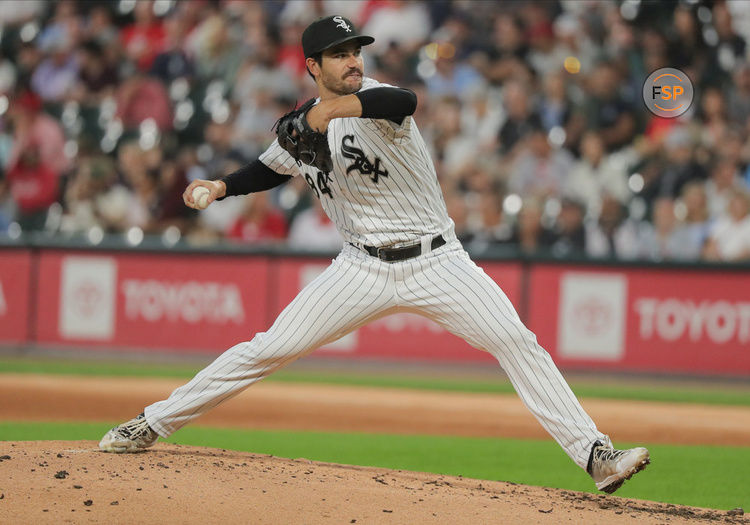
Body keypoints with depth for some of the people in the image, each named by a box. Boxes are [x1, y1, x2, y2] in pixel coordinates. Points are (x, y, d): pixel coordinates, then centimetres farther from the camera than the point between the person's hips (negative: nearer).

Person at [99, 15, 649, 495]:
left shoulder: (369, 98, -11)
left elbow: (404, 102, -37)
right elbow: (271, 169, 27)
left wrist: (337, 107, -51)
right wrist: (220, 187, 9)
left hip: (436, 262, -3)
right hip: (363, 271, 3)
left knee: (516, 341, -18)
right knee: (267, 349, -1)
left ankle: (596, 454, -17)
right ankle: (150, 426, 11)